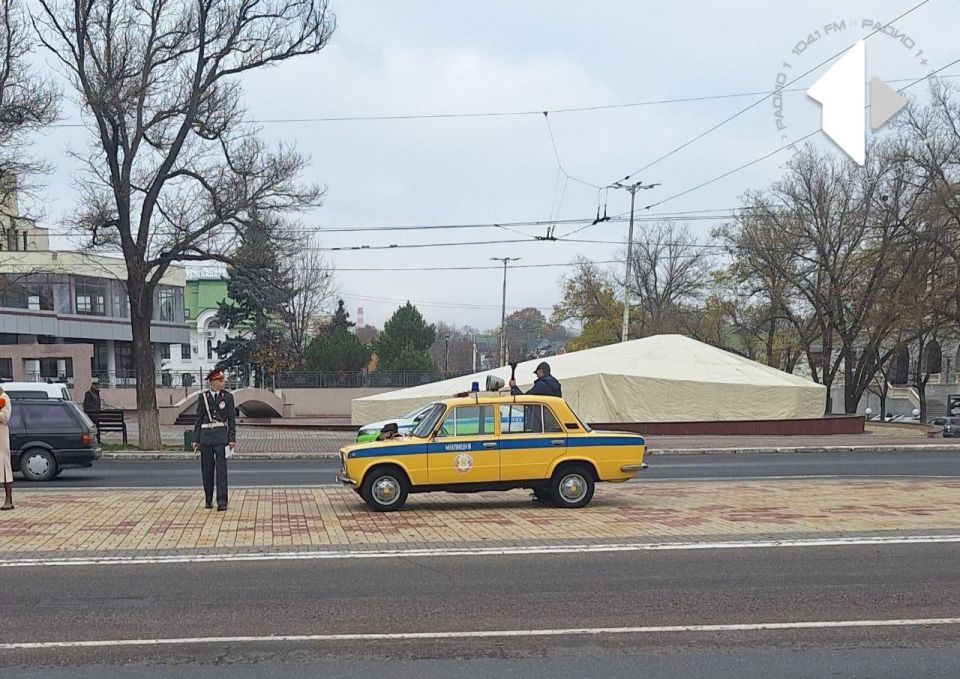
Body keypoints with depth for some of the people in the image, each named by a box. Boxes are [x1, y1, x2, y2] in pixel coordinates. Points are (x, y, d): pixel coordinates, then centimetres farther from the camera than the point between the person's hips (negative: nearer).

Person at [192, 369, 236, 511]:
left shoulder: (228, 396, 3)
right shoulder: (203, 397, 6)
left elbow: (232, 418, 2)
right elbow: (199, 418, 8)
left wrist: (232, 439, -5)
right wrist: (196, 439, 3)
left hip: (221, 436, -2)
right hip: (206, 435, 2)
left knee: (221, 469, -7)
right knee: (207, 470, 6)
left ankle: (222, 502, -6)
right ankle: (209, 500, 19)